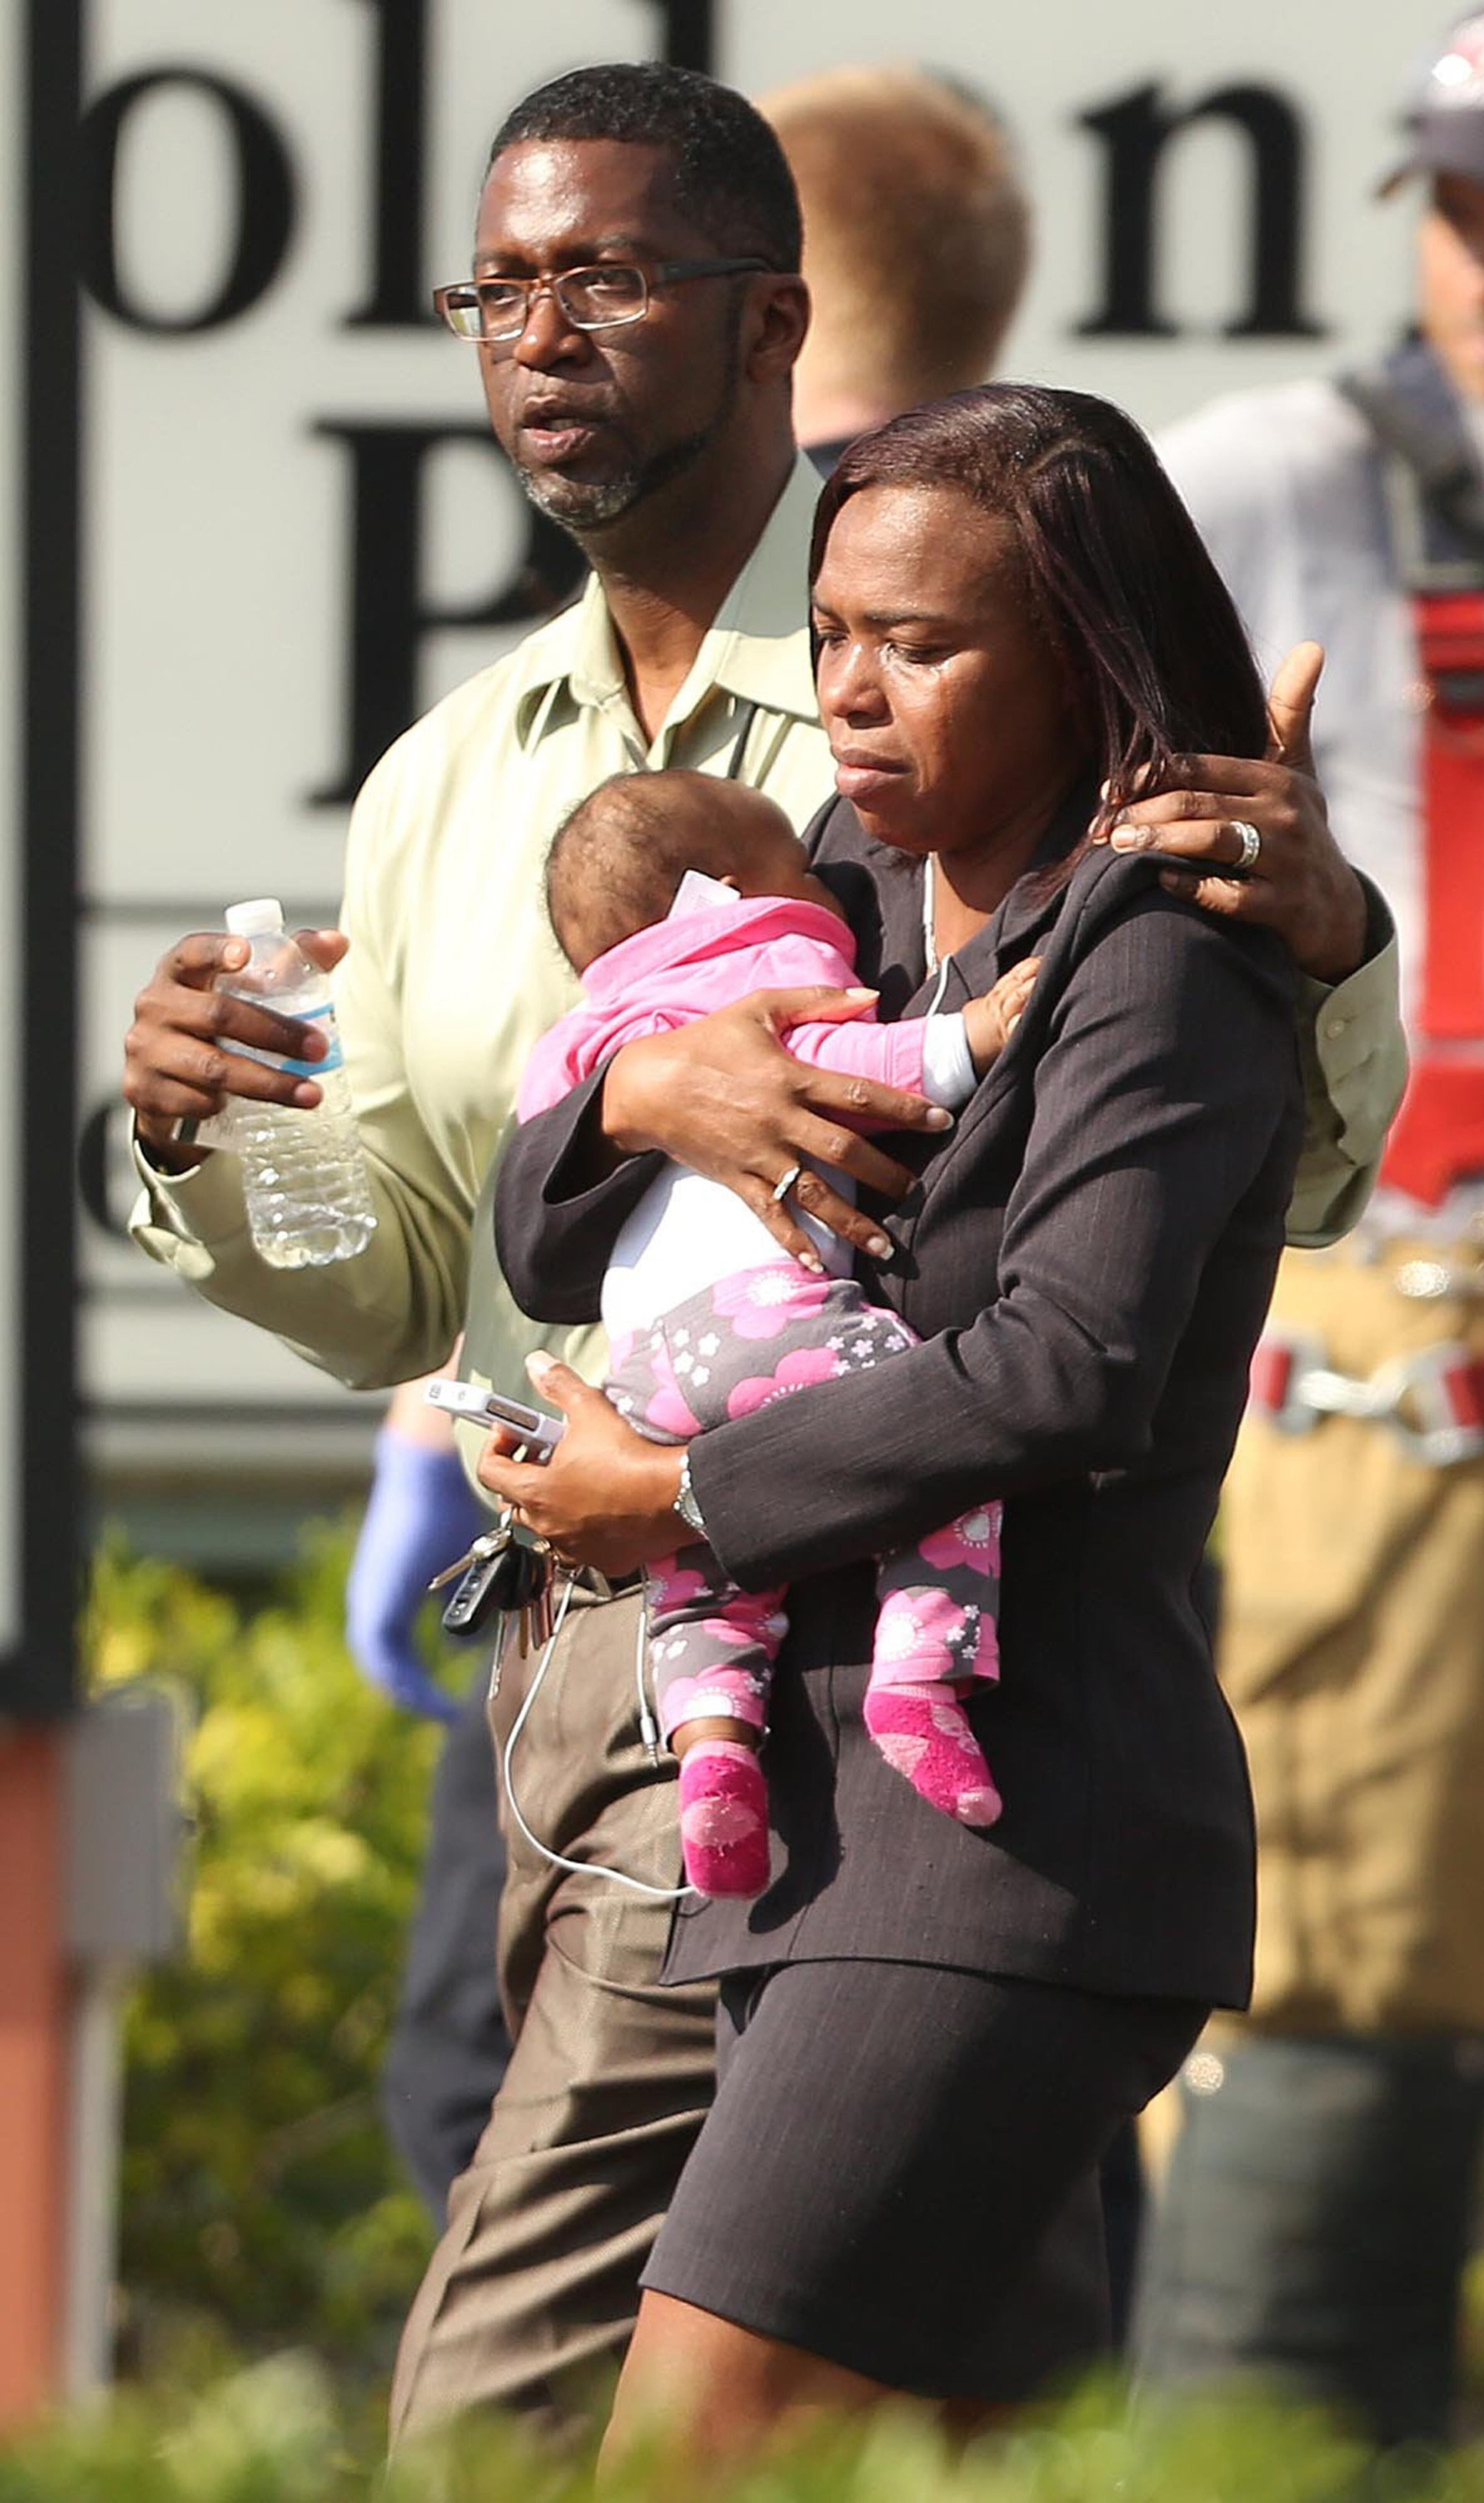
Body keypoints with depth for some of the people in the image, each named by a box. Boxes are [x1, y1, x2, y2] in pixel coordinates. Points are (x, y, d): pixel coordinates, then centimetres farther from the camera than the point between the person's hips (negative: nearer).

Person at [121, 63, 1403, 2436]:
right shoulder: (448, 787, 13)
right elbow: (397, 1293, 17)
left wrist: (1323, 944, -24)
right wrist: (200, 1149, -5)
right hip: (588, 1633, 7)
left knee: (509, 2402, -14)